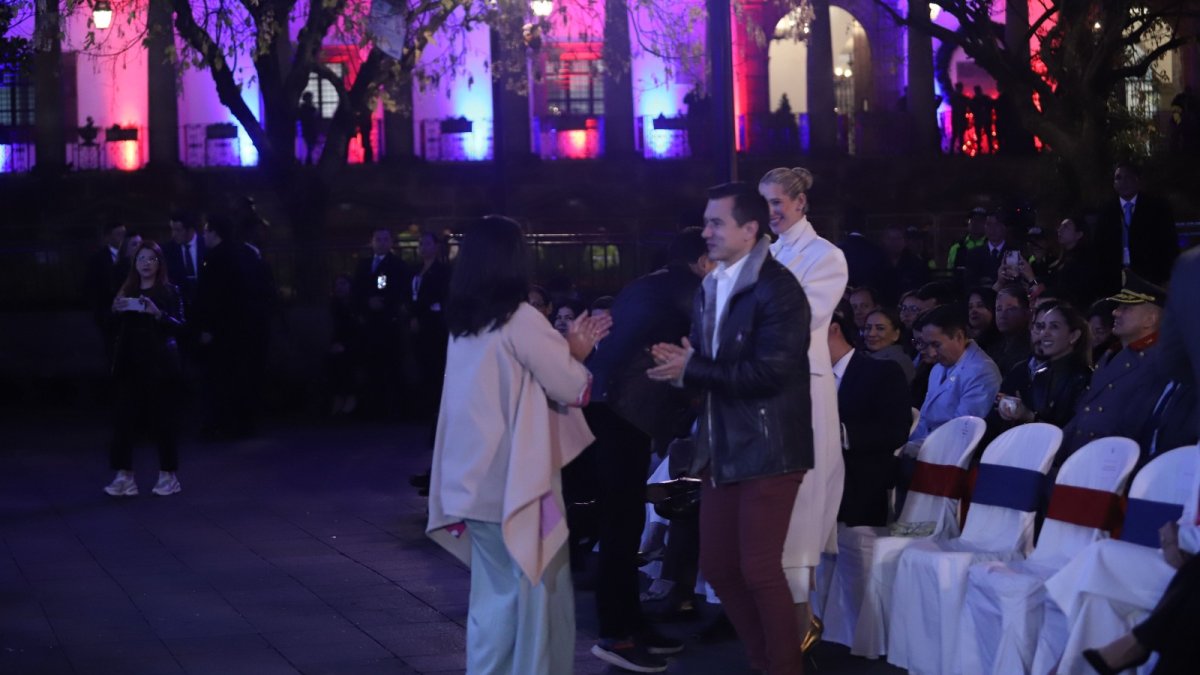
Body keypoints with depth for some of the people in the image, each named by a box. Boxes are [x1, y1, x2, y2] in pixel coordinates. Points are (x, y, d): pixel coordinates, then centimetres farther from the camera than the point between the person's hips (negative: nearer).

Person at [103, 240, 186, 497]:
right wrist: (116, 310, -7)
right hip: (129, 361, 3)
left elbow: (178, 326, -9)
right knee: (124, 416, -3)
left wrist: (158, 314, -25)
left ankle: (168, 475, 8)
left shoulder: (169, 292, 0)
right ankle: (124, 475, -2)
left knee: (163, 416, 0)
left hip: (159, 362, -3)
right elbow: (114, 328, 12)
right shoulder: (127, 291, 12)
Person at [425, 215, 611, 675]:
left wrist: (567, 349, 17)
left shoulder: (463, 324, 10)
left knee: (493, 594, 14)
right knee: (532, 589, 2)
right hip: (514, 480, -8)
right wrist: (576, 356, 11)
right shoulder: (519, 319, -14)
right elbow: (571, 388, -8)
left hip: (476, 481, 8)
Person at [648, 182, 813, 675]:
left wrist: (691, 370, -18)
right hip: (722, 447, 8)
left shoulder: (778, 288, -14)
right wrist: (679, 363, -6)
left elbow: (768, 372, -23)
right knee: (718, 565, 11)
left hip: (768, 448, -8)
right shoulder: (709, 288, 13)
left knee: (760, 570, -5)